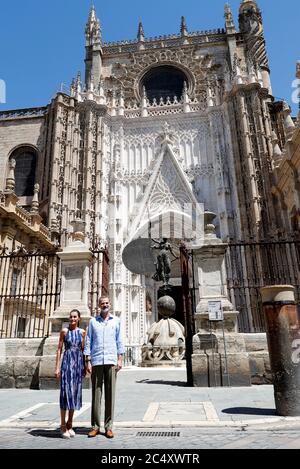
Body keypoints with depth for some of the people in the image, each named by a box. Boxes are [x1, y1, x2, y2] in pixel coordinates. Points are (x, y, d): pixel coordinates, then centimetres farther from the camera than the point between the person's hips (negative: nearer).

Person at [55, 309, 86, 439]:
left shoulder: (82, 332, 7)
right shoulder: (64, 331, 0)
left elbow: (83, 350, 11)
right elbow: (59, 349, 0)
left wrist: (84, 366, 8)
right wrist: (57, 367, -5)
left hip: (78, 363, 3)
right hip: (67, 362, -3)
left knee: (75, 392, 7)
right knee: (66, 392, -4)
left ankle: (70, 424, 19)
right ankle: (63, 425, 7)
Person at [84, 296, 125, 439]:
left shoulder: (116, 321, 8)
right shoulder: (93, 321, 7)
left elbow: (119, 341, 8)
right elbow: (88, 341, 6)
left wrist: (120, 359, 1)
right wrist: (88, 361, 0)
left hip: (111, 361, 0)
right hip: (96, 361, 0)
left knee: (110, 394, 4)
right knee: (96, 394, 3)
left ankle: (109, 427, 13)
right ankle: (95, 426, 14)